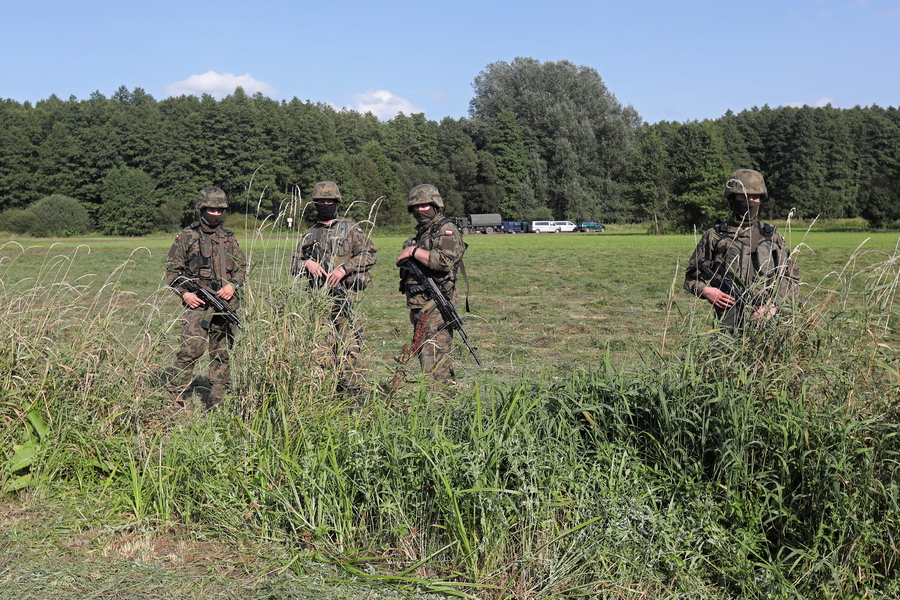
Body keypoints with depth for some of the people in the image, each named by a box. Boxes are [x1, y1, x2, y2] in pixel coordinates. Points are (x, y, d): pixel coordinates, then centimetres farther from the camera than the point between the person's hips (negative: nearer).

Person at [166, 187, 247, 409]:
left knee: (222, 352, 6)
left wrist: (233, 285, -2)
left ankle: (216, 400, 15)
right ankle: (175, 397, -4)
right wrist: (184, 292, -8)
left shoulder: (229, 237, 14)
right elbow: (172, 269, 6)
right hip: (197, 302, -4)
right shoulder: (186, 236, 4)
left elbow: (242, 266, 17)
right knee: (190, 349, -14)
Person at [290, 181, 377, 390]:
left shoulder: (350, 228, 7)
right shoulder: (310, 234, 19)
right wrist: (307, 263, -6)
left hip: (342, 293, -5)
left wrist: (344, 268, -14)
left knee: (347, 347, -12)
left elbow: (369, 255, -2)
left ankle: (356, 390, -11)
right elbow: (294, 265, 17)